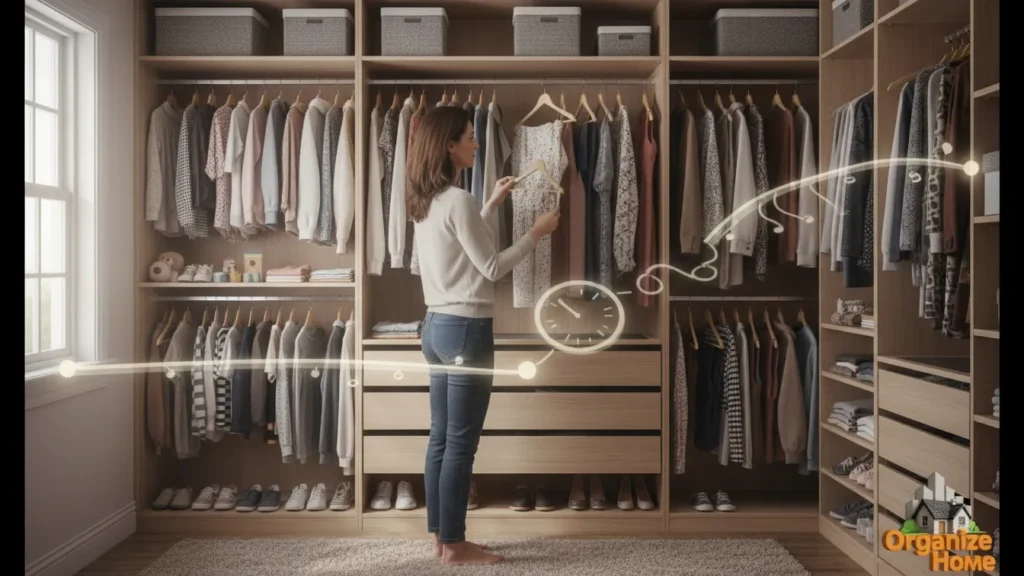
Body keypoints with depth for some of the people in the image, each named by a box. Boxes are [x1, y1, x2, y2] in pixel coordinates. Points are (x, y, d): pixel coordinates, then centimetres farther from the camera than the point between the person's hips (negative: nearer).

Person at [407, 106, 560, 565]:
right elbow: (491, 267, -13)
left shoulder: (424, 200, 11)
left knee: (441, 436, 13)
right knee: (461, 441, -1)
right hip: (466, 329, -9)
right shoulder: (458, 200, -16)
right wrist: (536, 233, -3)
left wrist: (492, 204, 25)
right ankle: (453, 545, 8)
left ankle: (440, 536, 22)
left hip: (437, 325, 9)